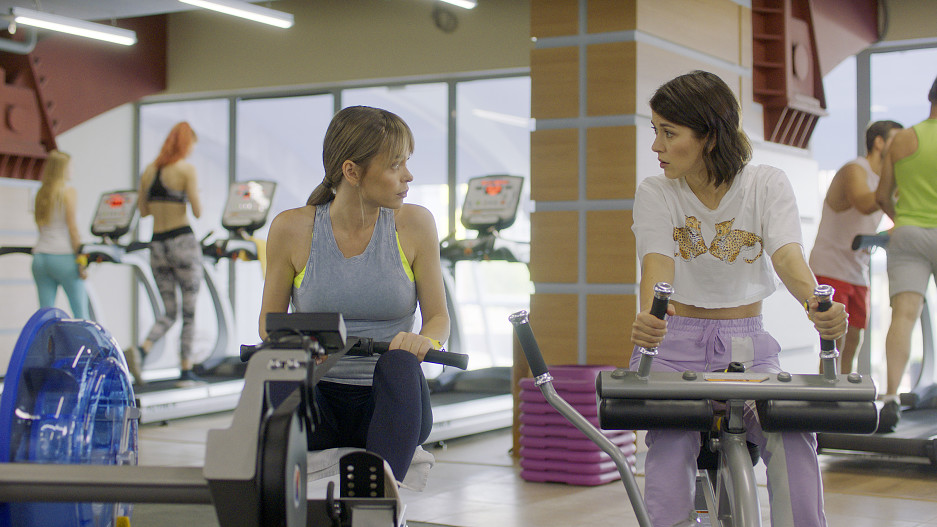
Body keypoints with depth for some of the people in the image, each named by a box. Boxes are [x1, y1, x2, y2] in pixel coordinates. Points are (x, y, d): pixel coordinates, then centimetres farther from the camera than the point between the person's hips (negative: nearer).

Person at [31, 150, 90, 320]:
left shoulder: (40, 193, 14)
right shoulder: (69, 191, -4)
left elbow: (41, 227, 19)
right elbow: (72, 227, -11)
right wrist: (81, 260, -11)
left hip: (40, 255, 6)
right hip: (63, 255, -6)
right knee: (81, 313, -1)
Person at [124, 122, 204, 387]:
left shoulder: (149, 170, 10)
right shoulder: (186, 169, -7)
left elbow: (143, 210, 15)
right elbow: (197, 211, -12)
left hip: (157, 245, 5)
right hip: (183, 241, -5)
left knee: (169, 312, 12)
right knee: (189, 311, 4)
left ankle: (141, 350, -13)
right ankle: (186, 371, 4)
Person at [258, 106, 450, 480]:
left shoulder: (414, 224, 0)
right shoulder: (292, 229, -2)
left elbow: (438, 317, 6)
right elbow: (270, 322, 9)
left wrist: (425, 341, -19)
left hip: (390, 403, 0)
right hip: (319, 402, 0)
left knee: (399, 364, -35)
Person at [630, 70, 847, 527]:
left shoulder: (767, 185, -1)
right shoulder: (655, 194, -1)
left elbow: (787, 255, -16)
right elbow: (657, 264, -17)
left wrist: (817, 305, -39)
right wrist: (648, 317, -40)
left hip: (748, 344, 0)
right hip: (674, 343, 0)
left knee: (792, 434, -27)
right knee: (671, 438, -29)